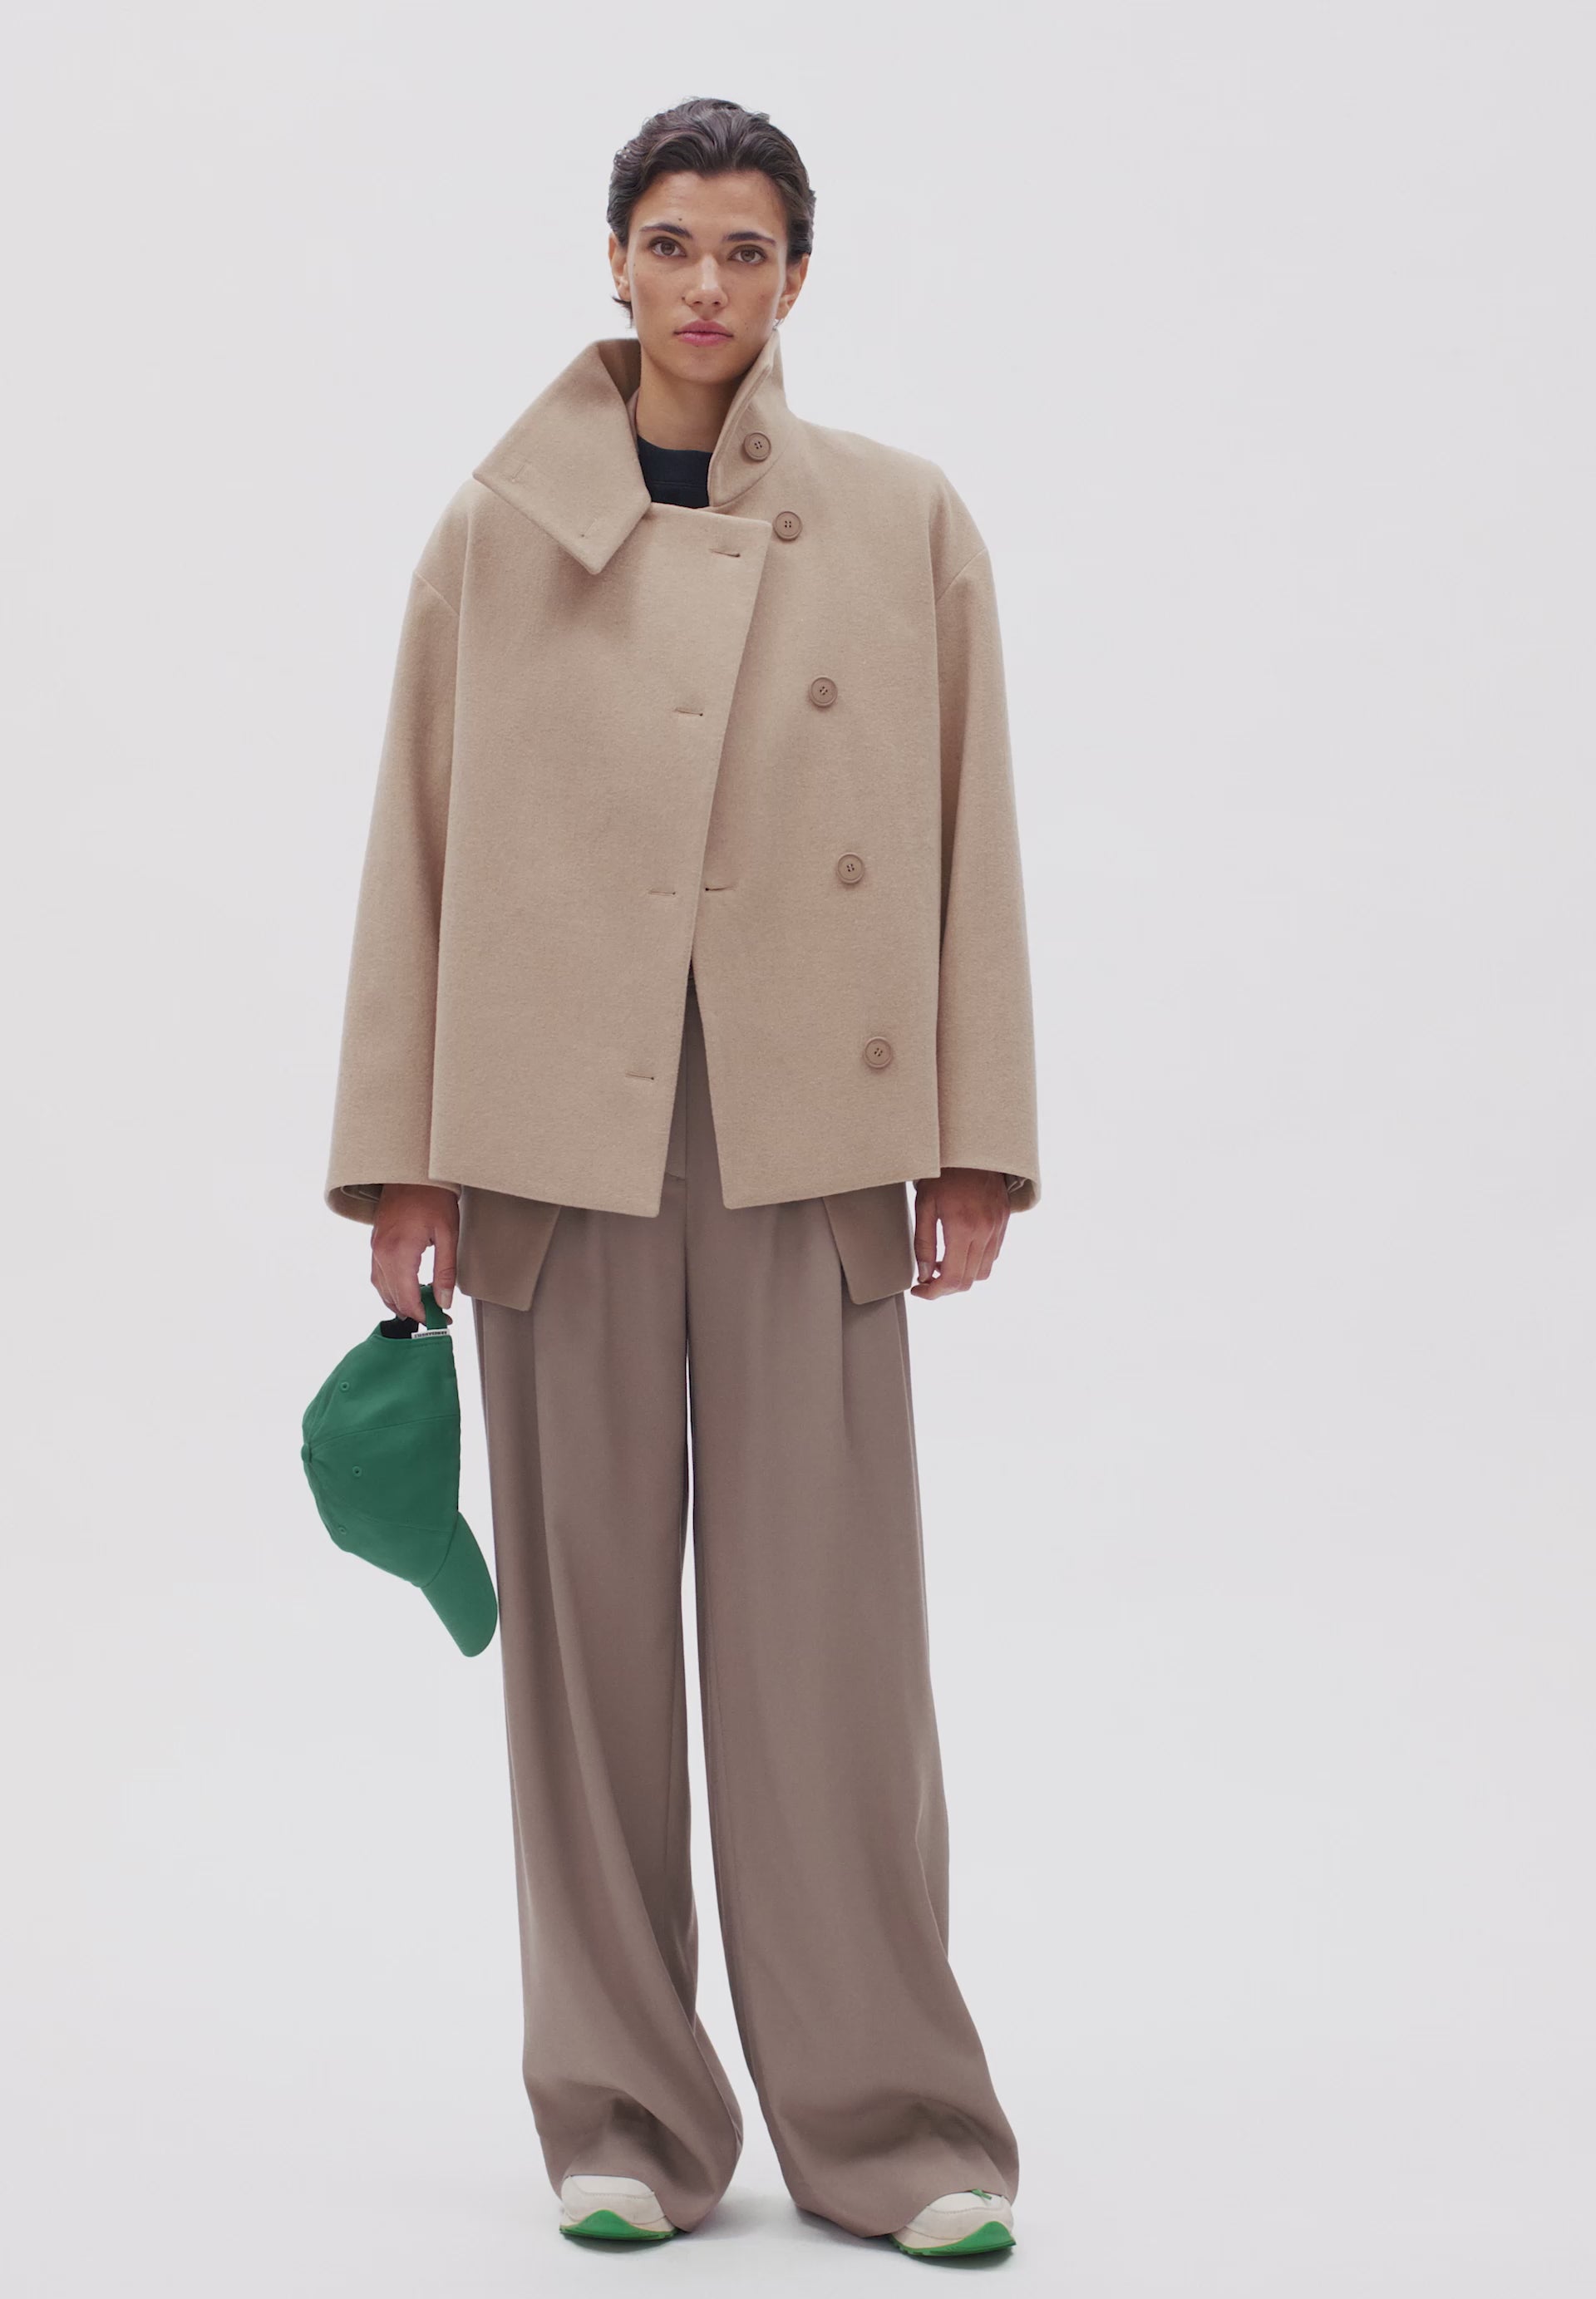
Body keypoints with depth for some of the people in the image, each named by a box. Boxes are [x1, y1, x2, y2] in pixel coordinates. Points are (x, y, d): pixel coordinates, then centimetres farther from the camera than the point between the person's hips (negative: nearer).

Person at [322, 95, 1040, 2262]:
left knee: (828, 1610, -1)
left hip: (811, 1132, 0)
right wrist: (399, 1156, 1)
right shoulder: (499, 528, 6)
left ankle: (891, 2125, 11)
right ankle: (624, 2119, 17)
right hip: (554, 1131, 1)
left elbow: (970, 835, 6)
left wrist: (977, 1140, 1)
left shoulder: (907, 522, 6)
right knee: (589, 1608, 5)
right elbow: (420, 844, 6)